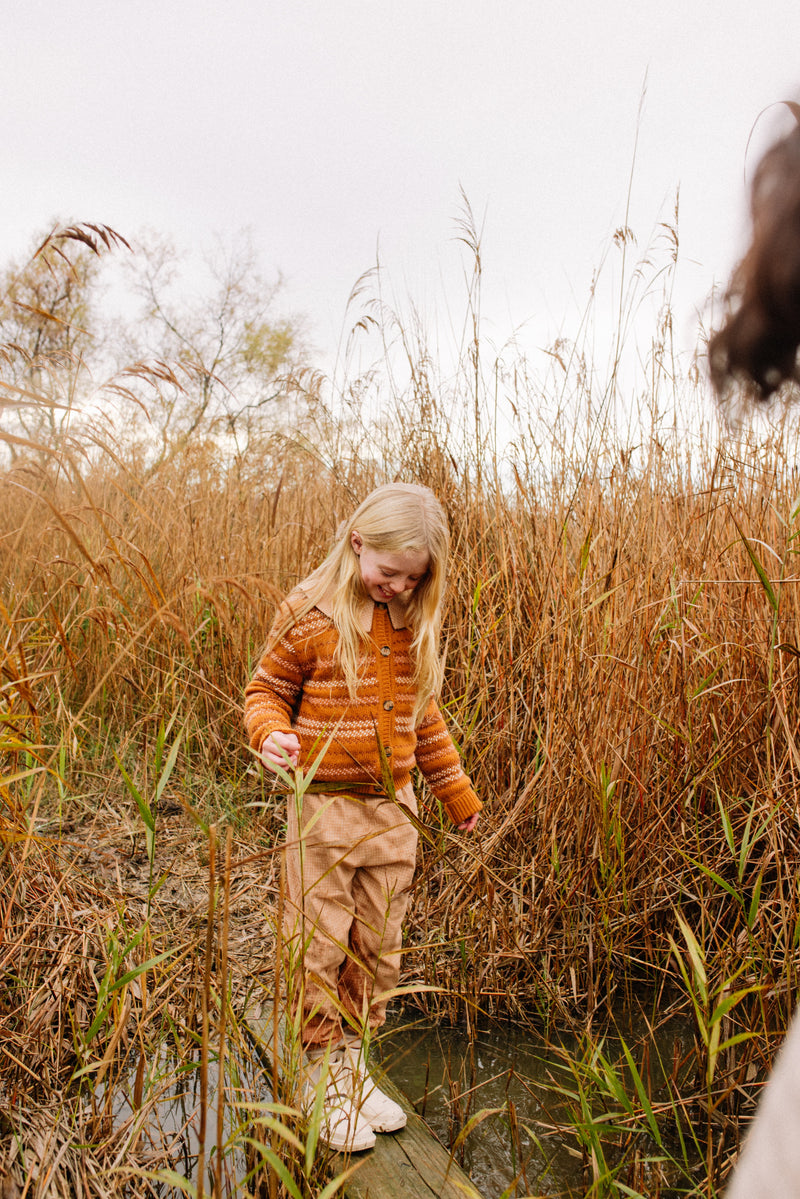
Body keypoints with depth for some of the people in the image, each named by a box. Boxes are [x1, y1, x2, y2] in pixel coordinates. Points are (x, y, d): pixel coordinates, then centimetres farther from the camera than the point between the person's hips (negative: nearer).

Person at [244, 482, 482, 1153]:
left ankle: (353, 1065, 33)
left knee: (379, 949, 14)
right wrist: (271, 734, -22)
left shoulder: (413, 622, 5)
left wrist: (457, 792, 19)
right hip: (325, 808, -4)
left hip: (394, 809, 5)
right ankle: (318, 1083, 25)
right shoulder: (309, 614, -9)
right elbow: (266, 688, 1)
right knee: (318, 949, 5)